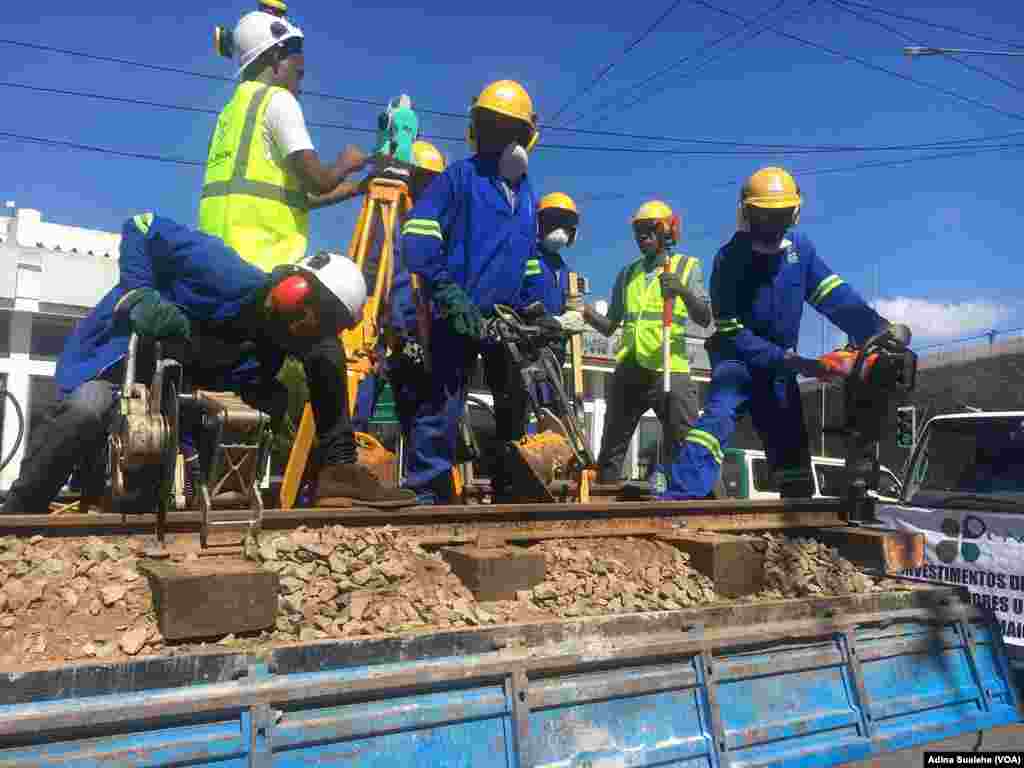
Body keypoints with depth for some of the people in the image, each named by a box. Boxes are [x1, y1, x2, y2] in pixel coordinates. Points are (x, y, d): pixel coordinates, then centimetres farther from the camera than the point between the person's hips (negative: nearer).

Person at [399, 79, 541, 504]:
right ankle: (425, 490, 0)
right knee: (443, 405, -9)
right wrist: (446, 290, -20)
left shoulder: (527, 192, 18)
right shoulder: (460, 175, -1)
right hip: (459, 316, -6)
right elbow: (416, 236, -12)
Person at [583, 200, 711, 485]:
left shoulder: (688, 267, 7)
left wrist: (682, 291, -23)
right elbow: (610, 326, 18)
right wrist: (588, 314, -2)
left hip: (671, 372, -4)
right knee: (611, 451, 10)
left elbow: (704, 319, -6)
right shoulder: (627, 274, 17)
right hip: (627, 372, 4)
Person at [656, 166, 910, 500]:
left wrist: (878, 328, -23)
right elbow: (733, 334, -19)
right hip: (737, 357, -5)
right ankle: (677, 499, -39)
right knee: (719, 415, -29)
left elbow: (834, 295, -7)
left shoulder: (800, 247, -2)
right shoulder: (729, 259, -17)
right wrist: (790, 361, -25)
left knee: (791, 444, 7)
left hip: (780, 365, 5)